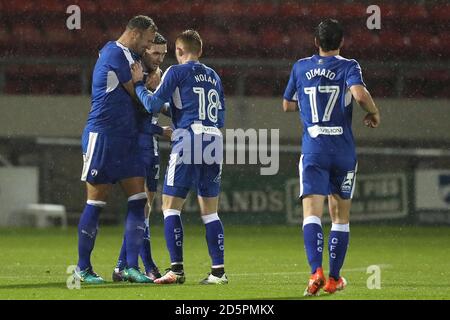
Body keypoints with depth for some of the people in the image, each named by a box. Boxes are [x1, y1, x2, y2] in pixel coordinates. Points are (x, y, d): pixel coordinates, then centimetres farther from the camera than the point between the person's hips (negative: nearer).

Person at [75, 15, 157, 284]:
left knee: (138, 199, 1)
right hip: (102, 136, -9)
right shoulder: (115, 54, -13)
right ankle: (83, 268, 7)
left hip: (126, 140, 9)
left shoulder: (128, 56, 17)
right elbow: (138, 96, -10)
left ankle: (132, 266, 1)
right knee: (96, 203, -2)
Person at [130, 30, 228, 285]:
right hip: (214, 141, 6)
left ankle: (177, 269, -9)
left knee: (171, 206, 0)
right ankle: (219, 270, 3)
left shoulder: (177, 72, 0)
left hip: (188, 141, -6)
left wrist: (139, 84, 12)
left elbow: (153, 105, -5)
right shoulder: (214, 76, 19)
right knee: (210, 211, 10)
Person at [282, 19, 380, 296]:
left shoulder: (301, 67, 8)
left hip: (313, 151, 0)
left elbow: (288, 105, 19)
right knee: (340, 216, 13)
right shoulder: (348, 66, -2)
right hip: (344, 153, 0)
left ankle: (316, 271, -30)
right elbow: (360, 95, -20)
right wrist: (374, 113, -2)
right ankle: (334, 278, 16)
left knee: (312, 213, -9)